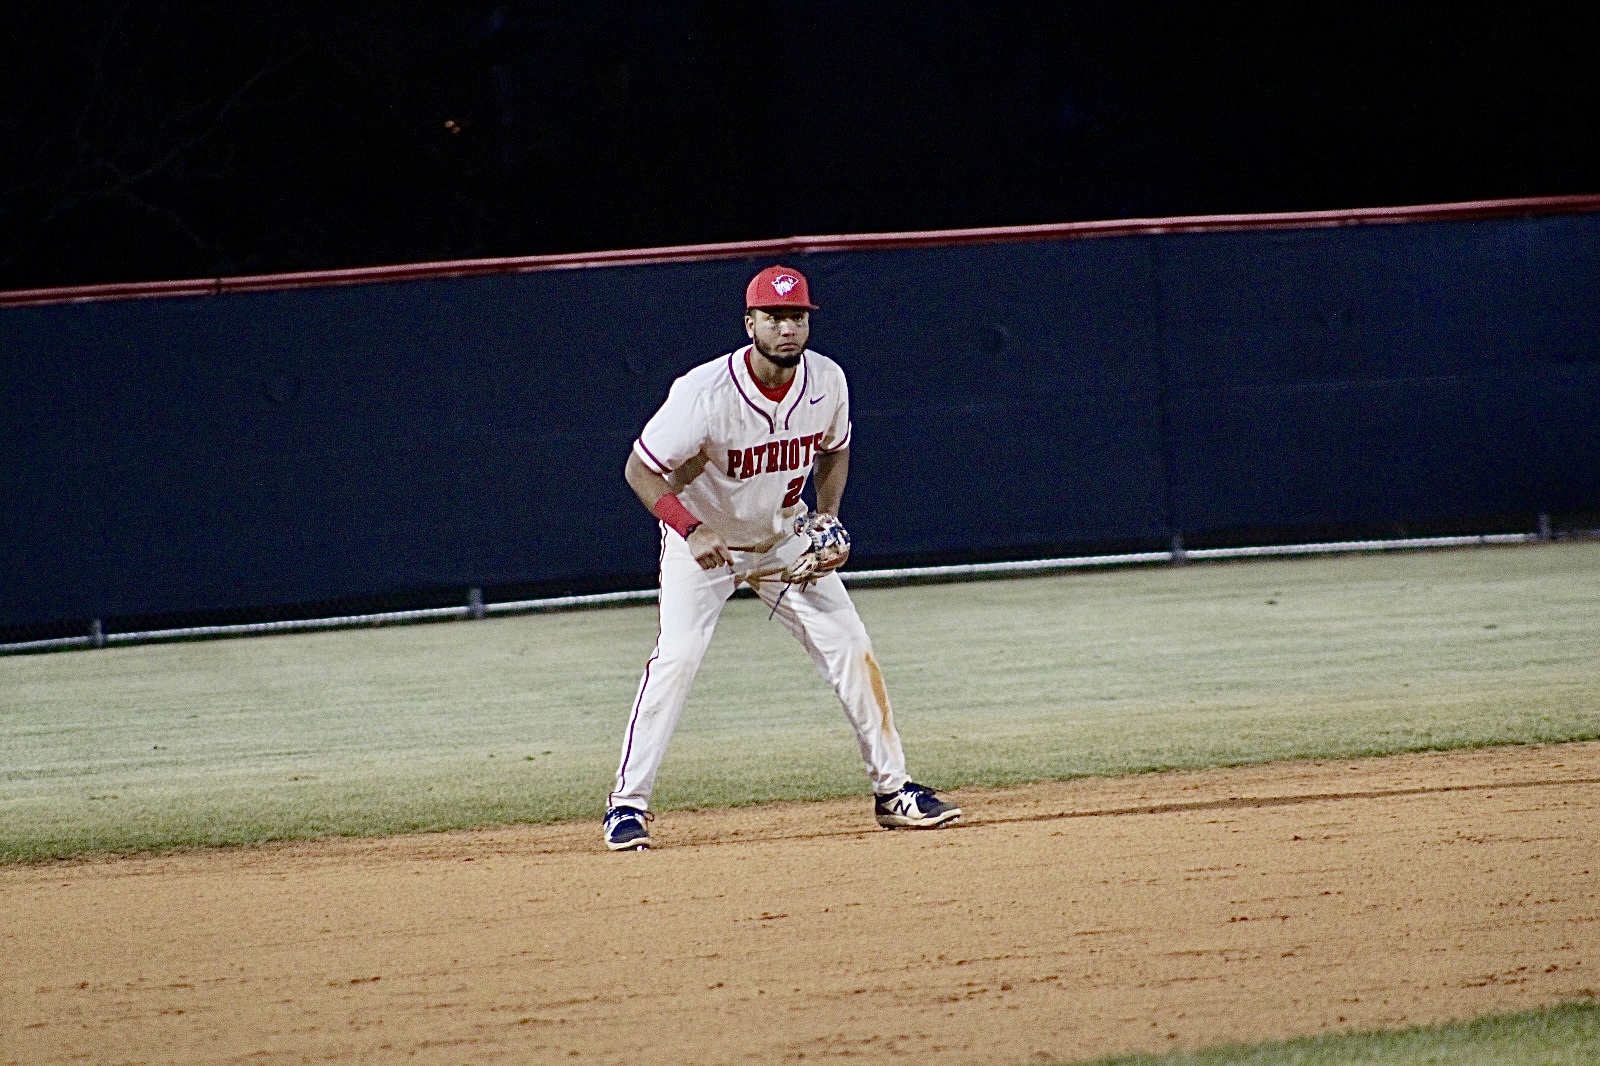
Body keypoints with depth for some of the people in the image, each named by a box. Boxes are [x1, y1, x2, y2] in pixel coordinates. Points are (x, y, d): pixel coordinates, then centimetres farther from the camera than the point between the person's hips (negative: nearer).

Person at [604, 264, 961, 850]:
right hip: (703, 538, -4)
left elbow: (834, 450, 8)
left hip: (785, 537, 4)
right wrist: (691, 530, -34)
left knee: (851, 648, -2)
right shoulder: (705, 394, -29)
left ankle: (892, 789, 10)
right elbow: (640, 468, -21)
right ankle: (627, 804, -12)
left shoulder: (827, 380, -14)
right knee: (677, 655, -20)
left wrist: (827, 521, -7)